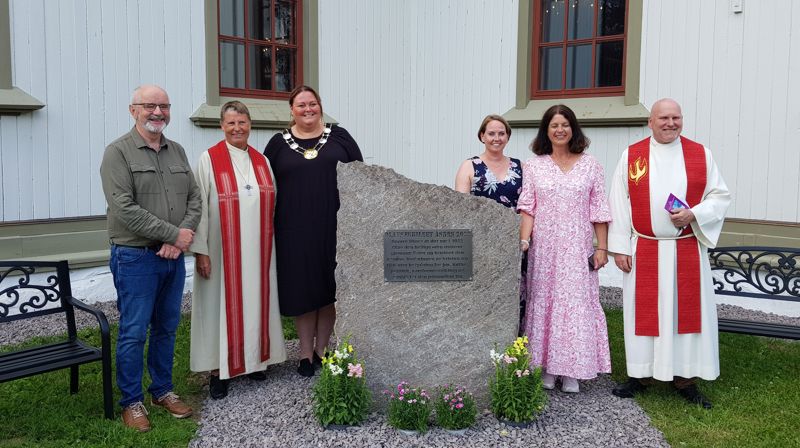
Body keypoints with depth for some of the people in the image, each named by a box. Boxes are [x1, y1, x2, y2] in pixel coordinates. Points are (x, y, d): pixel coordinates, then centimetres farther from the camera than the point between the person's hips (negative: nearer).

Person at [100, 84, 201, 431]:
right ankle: (131, 401, 17)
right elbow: (124, 208, -17)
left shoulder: (177, 151, 11)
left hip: (174, 257, 6)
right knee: (134, 333, 2)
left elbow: (194, 198, 7)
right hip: (135, 258, -6)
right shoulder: (119, 152, -8)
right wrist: (173, 234, -16)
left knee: (166, 328, 15)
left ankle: (162, 390, 30)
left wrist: (183, 235, -11)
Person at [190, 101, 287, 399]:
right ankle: (217, 369, 12)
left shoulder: (261, 161, 9)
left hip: (257, 250, 4)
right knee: (221, 305, 2)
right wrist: (200, 250, -12)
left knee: (256, 301, 11)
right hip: (222, 250, -4)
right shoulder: (209, 159, -5)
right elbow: (199, 207, -8)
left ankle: (254, 359, 26)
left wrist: (269, 246, 11)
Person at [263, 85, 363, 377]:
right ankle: (306, 354, 18)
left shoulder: (339, 137, 7)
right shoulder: (279, 143, 7)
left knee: (330, 289, 7)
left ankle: (322, 350, 22)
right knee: (301, 291, 5)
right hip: (295, 231, 0)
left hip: (335, 228, 0)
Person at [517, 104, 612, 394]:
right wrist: (524, 240, -11)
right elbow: (528, 207, 2)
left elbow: (598, 210, 5)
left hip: (577, 248, 0)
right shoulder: (533, 166, 6)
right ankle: (546, 367, 15)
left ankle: (572, 371, 9)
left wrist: (602, 247, 0)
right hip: (544, 247, 1)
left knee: (577, 302, -1)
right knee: (544, 301, 4)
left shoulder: (590, 166, 6)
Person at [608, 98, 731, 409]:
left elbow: (720, 196, 5)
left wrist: (693, 214, -14)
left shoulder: (701, 154, 4)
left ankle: (685, 378, 17)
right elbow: (619, 204, 0)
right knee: (643, 311, 5)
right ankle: (641, 374, 18)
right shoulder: (632, 155, 2)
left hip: (688, 252, 1)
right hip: (643, 251, -1)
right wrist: (619, 247, -4)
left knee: (688, 310, 5)